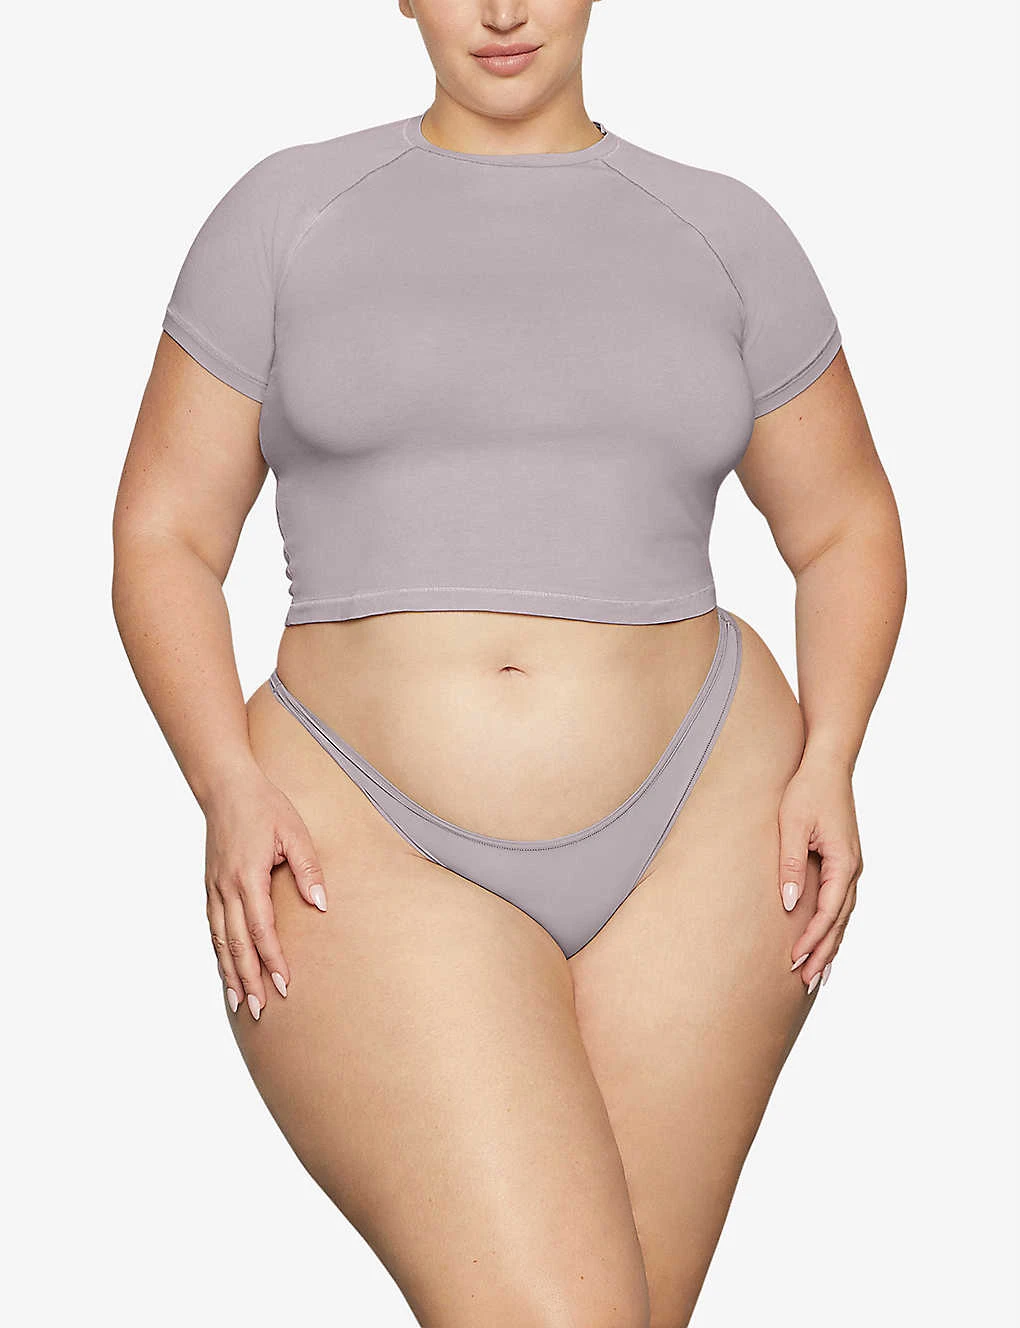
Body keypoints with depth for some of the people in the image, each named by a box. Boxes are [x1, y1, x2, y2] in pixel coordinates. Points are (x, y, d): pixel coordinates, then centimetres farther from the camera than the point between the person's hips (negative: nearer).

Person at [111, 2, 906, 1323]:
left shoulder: (723, 232, 10)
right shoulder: (285, 214, 7)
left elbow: (848, 530, 17)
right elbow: (163, 533, 6)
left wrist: (826, 763, 0)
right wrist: (229, 784, -10)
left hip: (697, 834, 2)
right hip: (374, 853, -2)